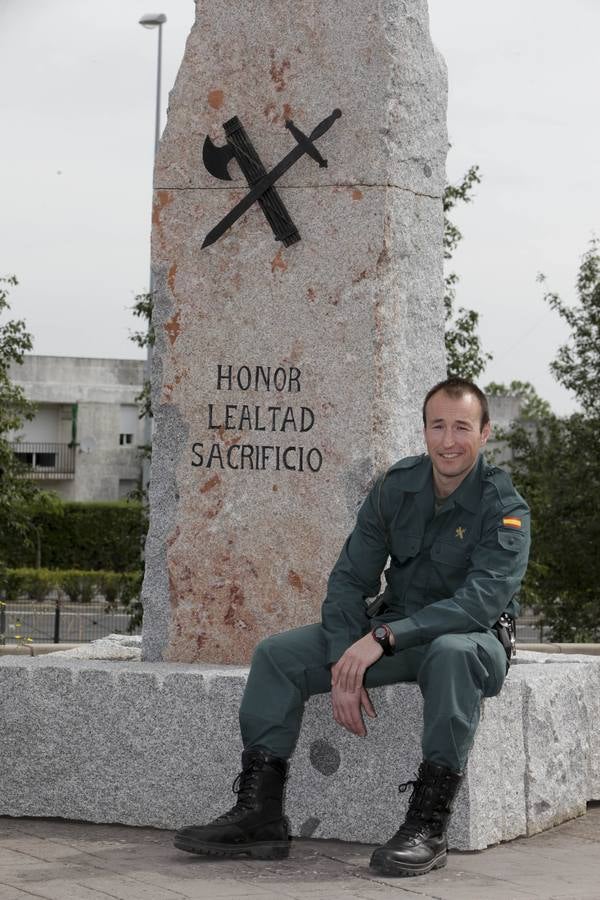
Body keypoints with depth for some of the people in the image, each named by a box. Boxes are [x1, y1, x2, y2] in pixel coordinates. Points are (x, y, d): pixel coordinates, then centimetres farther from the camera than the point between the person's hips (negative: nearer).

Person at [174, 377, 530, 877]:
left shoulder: (504, 507, -16)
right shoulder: (396, 487, -1)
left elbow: (484, 598, -30)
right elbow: (350, 579, -2)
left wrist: (384, 637, -35)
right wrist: (344, 665, -17)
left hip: (473, 638, -5)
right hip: (393, 633, 5)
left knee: (452, 653, -42)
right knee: (277, 655, -9)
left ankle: (429, 826, -38)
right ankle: (259, 814, -12)